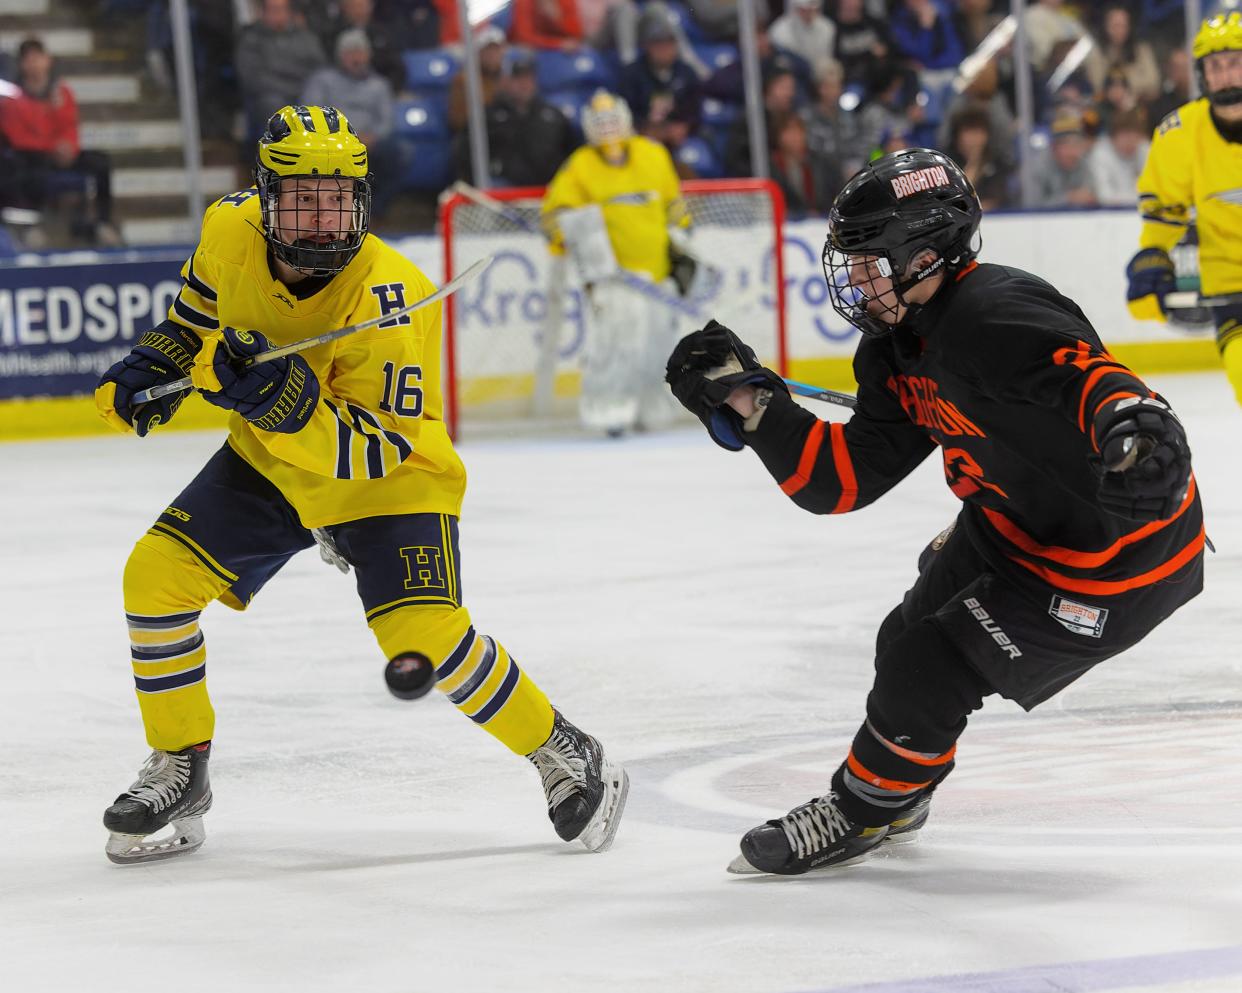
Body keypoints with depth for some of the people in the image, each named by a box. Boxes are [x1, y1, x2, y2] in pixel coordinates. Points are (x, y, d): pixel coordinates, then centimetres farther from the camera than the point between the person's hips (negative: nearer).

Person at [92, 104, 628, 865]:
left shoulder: (388, 299, -33)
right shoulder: (232, 231, -17)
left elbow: (377, 449, -33)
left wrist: (287, 401, -46)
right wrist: (159, 361, 1)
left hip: (390, 477, -6)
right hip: (269, 460, 6)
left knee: (426, 636, -22)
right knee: (157, 576, -7)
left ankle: (567, 757, 0)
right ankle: (179, 773, 11)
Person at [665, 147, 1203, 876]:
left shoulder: (991, 315, -28)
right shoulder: (899, 348, 3)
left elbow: (1085, 369, -44)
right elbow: (843, 478, 2)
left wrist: (1131, 418, -65)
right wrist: (746, 399, -5)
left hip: (1118, 560, -10)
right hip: (1018, 527, 10)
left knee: (929, 668, -6)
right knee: (910, 641, 18)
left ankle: (861, 813, 20)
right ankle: (897, 800, 45)